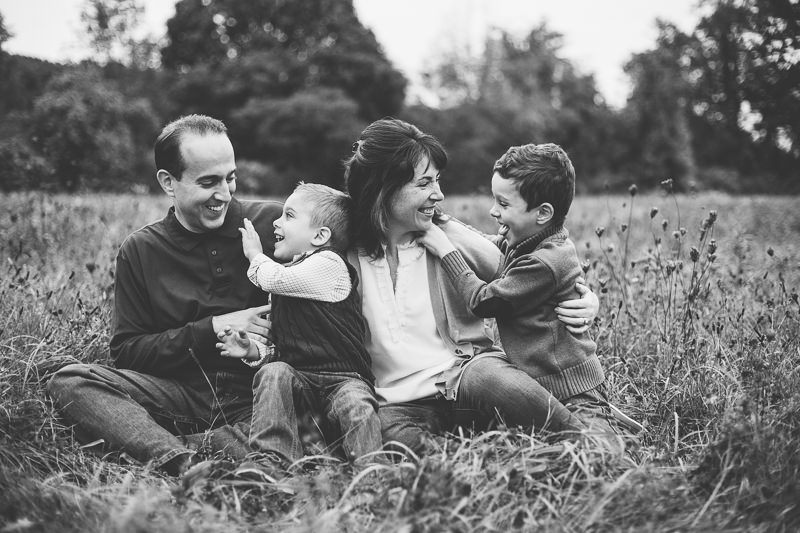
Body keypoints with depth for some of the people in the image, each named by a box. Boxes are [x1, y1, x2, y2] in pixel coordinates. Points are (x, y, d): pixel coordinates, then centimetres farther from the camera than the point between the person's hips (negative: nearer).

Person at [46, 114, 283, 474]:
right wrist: (213, 328, -9)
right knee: (68, 382, -20)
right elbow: (126, 352, 3)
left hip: (259, 396, -2)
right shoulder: (140, 251, 6)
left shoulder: (271, 223, 2)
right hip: (182, 392, 2)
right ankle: (187, 462, -37)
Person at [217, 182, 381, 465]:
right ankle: (274, 460, -28)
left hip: (343, 376, -6)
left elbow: (274, 279, -16)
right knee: (273, 372, -24)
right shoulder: (288, 277, 22)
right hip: (297, 376, 6)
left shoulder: (329, 264, -5)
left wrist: (255, 255, 5)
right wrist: (254, 349, 7)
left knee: (358, 408, -33)